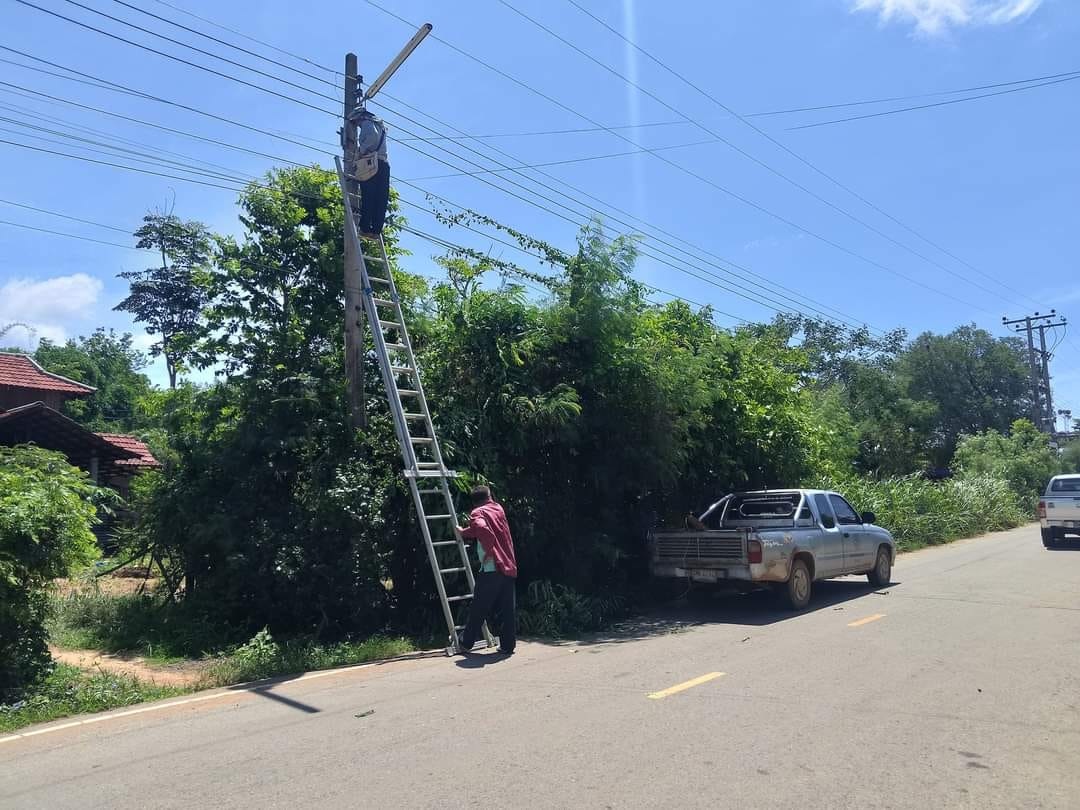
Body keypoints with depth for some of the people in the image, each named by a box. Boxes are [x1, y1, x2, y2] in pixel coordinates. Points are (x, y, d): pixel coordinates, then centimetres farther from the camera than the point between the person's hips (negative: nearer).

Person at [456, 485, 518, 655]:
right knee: (507, 610, 9)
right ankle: (508, 645, 11)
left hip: (491, 568, -5)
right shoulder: (498, 509, 17)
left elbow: (483, 529, -25)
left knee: (478, 609, 5)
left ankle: (465, 643, 15)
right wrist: (462, 531, 42)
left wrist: (488, 551, -13)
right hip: (509, 568, 5)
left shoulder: (477, 513, -2)